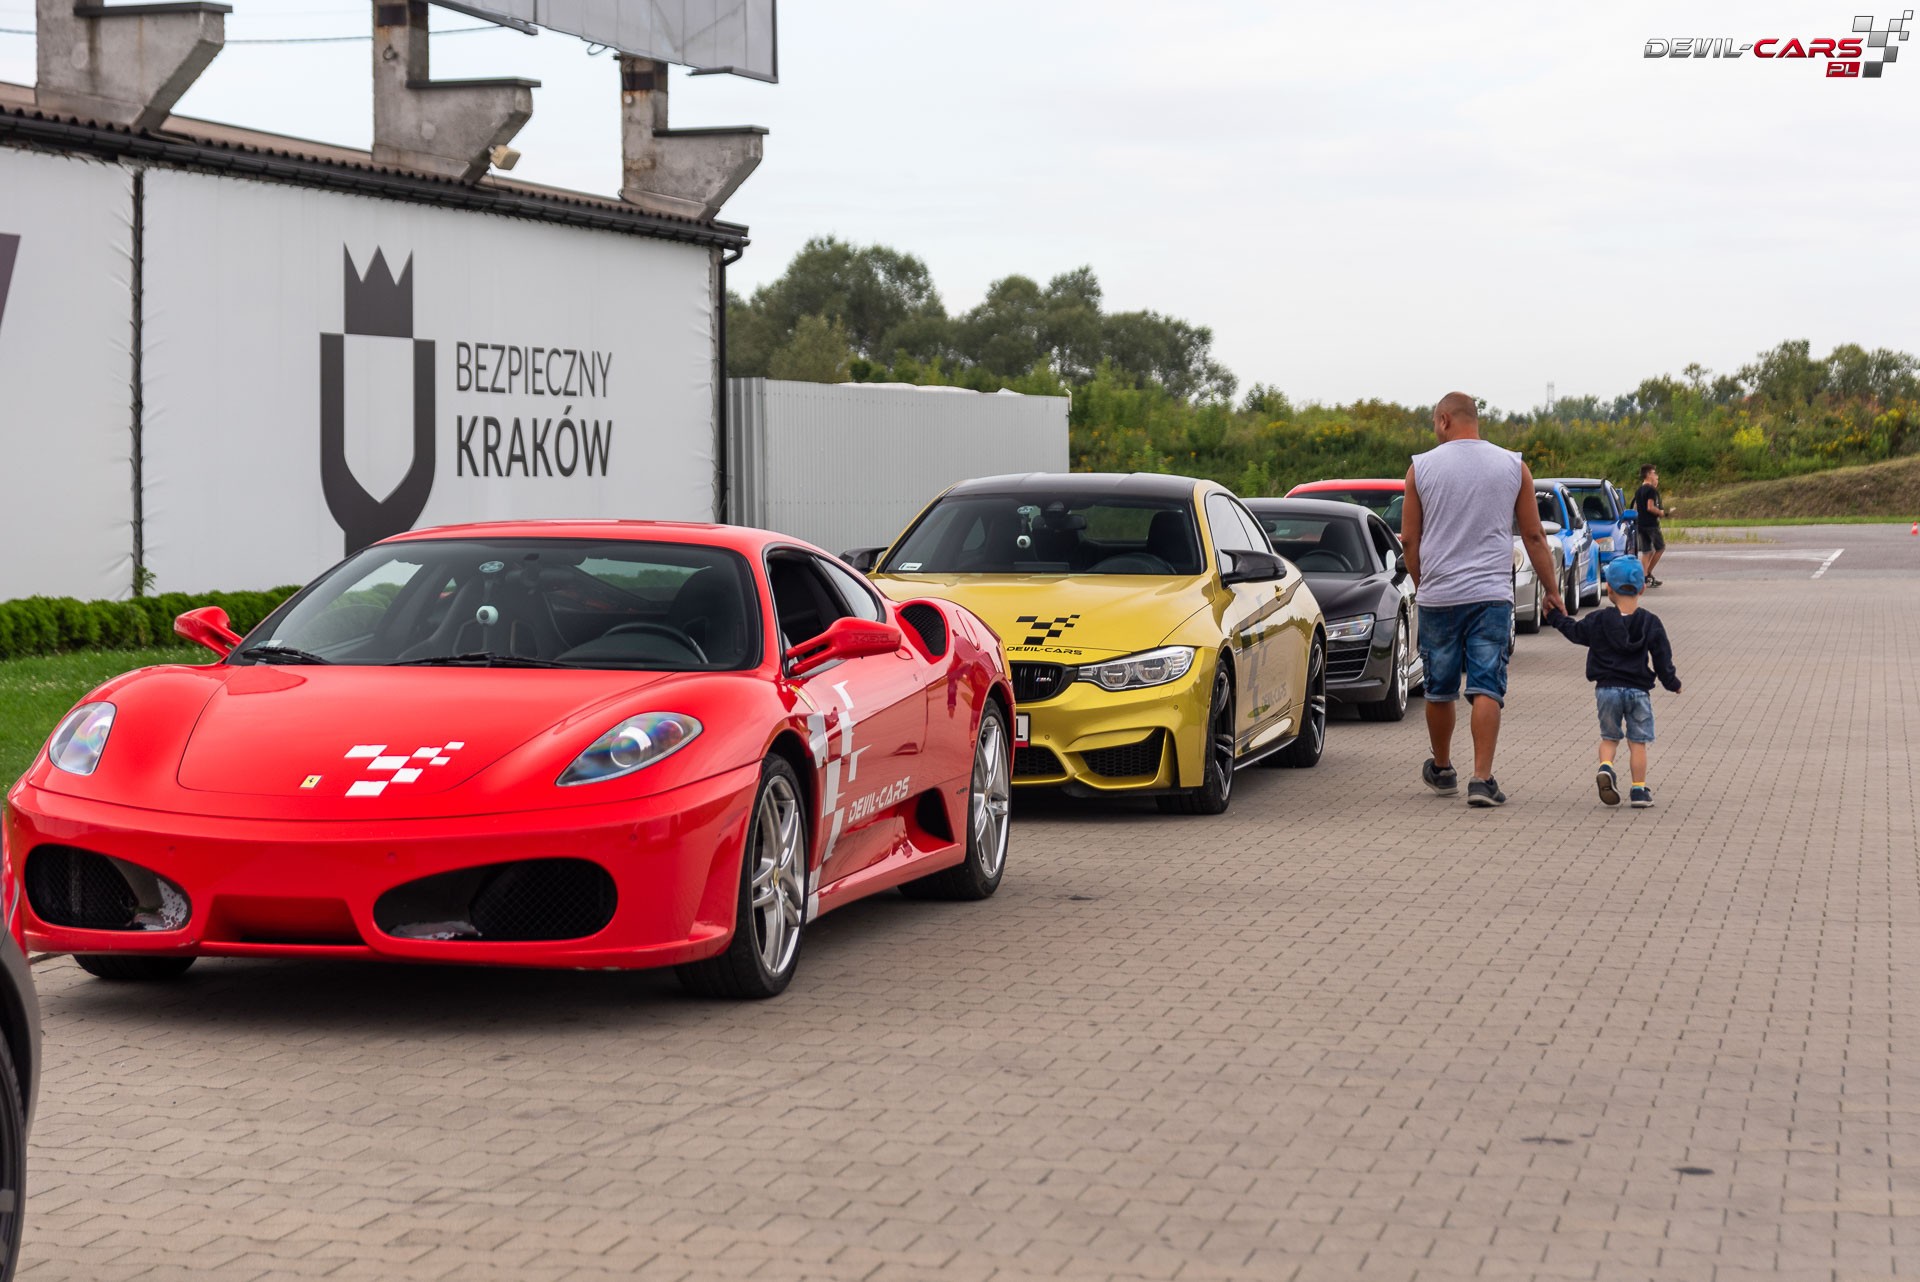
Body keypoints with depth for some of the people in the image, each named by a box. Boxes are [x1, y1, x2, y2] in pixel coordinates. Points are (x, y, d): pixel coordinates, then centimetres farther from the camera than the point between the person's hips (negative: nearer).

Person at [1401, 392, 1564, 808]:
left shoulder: (1422, 466, 1)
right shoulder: (1513, 466, 3)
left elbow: (1409, 540, 5)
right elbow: (1533, 535, 5)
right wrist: (1552, 590, 13)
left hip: (1437, 598, 0)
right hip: (1491, 594, 0)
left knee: (1439, 690, 13)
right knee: (1487, 689, -3)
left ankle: (1442, 769, 29)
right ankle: (1482, 780, -12)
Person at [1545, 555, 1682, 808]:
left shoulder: (1598, 621, -3)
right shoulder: (1651, 623, -3)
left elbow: (1574, 631, 13)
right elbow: (1662, 660, 0)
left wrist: (1554, 616, 29)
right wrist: (1673, 683, 16)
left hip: (1607, 689, 1)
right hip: (1638, 690, -1)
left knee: (1609, 737, 14)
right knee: (1637, 742, 7)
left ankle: (1606, 767, -13)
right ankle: (1639, 789, 6)